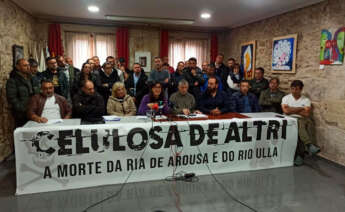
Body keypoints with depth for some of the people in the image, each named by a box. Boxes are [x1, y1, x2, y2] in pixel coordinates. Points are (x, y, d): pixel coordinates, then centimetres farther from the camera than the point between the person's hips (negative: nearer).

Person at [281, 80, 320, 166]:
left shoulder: (306, 100, 10)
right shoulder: (286, 98, 9)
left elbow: (307, 114, -7)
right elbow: (286, 111, -9)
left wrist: (292, 110, -4)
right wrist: (300, 108, -3)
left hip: (303, 120, 2)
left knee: (309, 122, -33)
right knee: (300, 124, -34)